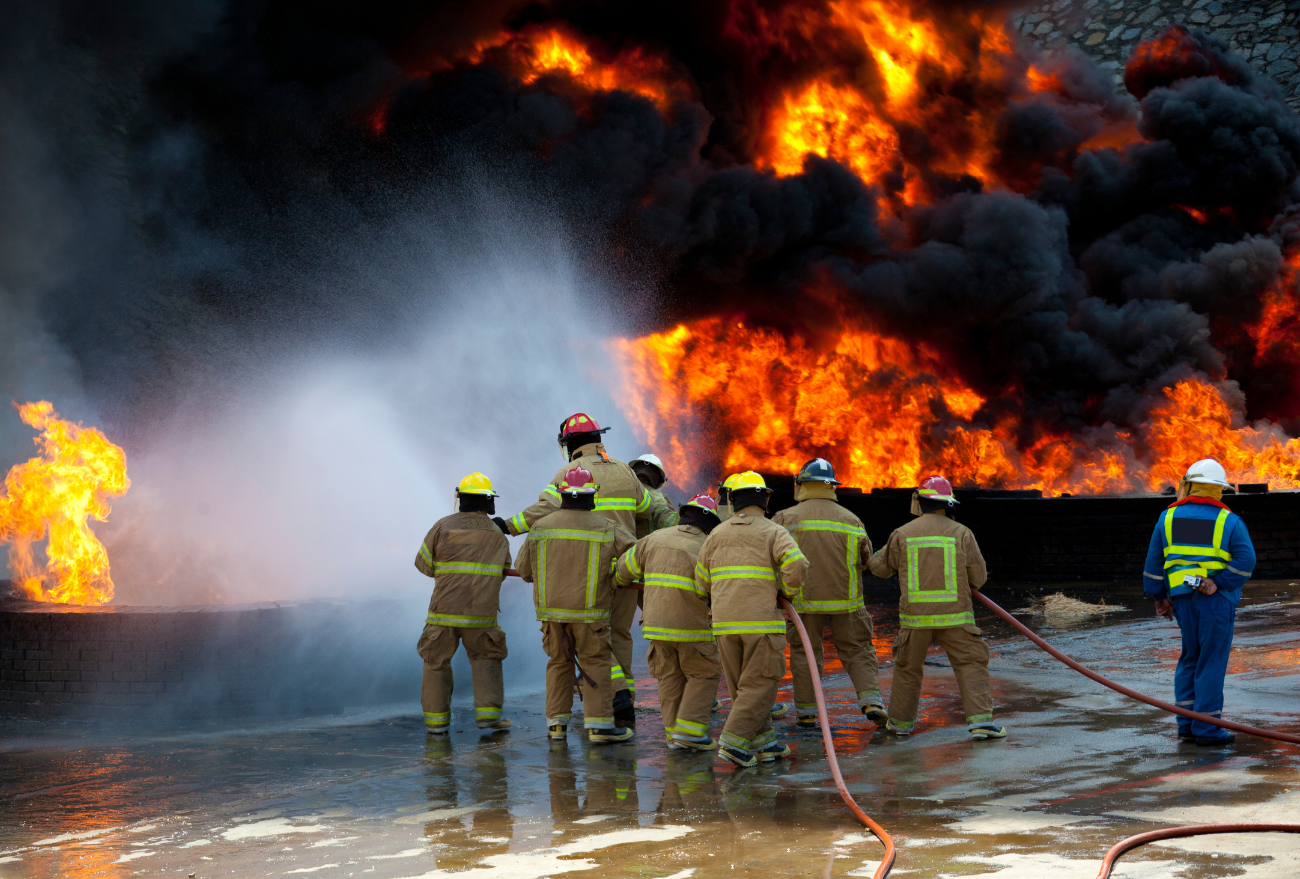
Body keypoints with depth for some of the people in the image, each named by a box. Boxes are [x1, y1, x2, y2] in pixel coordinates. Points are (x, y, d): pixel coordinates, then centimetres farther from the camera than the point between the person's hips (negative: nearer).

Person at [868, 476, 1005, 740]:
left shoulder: (902, 535, 0)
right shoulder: (961, 533, -2)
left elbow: (880, 567, 14)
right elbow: (978, 577, 1)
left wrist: (878, 555, 37)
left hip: (915, 616, 1)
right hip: (954, 616, -1)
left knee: (908, 668, 16)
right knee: (971, 665, 2)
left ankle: (900, 722, 25)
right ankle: (980, 720, -9)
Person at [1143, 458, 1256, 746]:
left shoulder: (1168, 518, 6)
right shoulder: (1229, 522, -2)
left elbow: (1154, 560, 7)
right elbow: (1246, 559, -14)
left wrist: (1158, 596, 13)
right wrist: (1219, 583, -14)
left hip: (1182, 597, 4)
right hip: (1217, 600, -3)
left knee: (1190, 658, 16)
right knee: (1212, 662, 0)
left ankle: (1187, 722, 14)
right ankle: (1206, 728, 1)